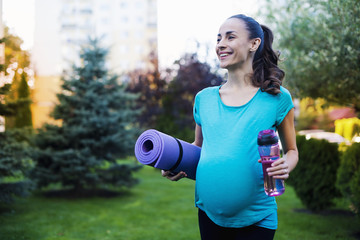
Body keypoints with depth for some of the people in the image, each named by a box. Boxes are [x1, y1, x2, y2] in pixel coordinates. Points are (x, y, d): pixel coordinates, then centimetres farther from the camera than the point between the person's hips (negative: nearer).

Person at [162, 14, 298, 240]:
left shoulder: (276, 98, -4)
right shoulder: (204, 98, 5)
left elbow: (292, 150, 6)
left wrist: (284, 166, -15)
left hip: (255, 218, -3)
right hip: (209, 213, 3)